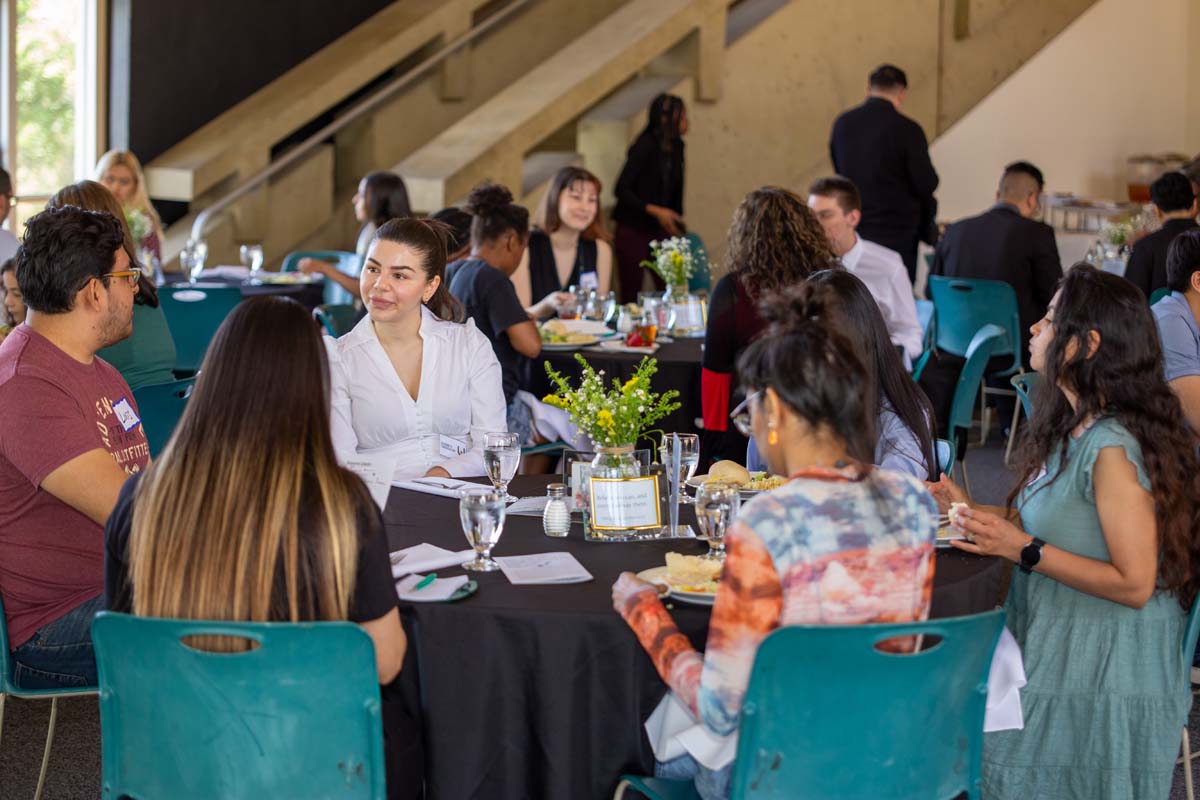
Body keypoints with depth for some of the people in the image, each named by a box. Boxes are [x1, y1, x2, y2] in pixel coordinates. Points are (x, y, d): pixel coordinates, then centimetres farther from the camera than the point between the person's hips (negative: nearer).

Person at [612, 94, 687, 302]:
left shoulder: (677, 147, 6)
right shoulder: (645, 146, -16)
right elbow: (621, 189, -17)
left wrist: (679, 226, 14)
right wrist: (655, 211, -23)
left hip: (659, 230, 6)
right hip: (633, 230, -6)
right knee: (631, 296, -3)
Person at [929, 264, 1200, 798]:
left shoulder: (1113, 449, -24)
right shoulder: (1070, 428, 7)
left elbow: (1133, 583, -23)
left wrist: (1022, 549, -24)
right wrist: (969, 510, 8)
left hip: (1101, 682, -9)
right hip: (1055, 649, 9)